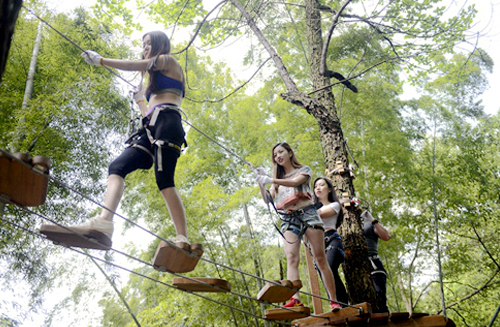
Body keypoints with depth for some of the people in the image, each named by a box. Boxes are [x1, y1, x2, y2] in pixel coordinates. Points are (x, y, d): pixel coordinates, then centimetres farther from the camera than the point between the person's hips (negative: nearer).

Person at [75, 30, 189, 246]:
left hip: (166, 120, -8)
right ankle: (104, 220, -35)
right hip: (151, 130, 8)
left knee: (164, 180, -23)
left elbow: (136, 65, 1)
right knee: (117, 167, -15)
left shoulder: (168, 61, 16)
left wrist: (101, 61, 4)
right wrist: (139, 99, 46)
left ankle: (182, 238, -29)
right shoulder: (155, 80, 38)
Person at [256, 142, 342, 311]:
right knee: (291, 258, -17)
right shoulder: (278, 180, 23)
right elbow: (268, 201, 11)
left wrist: (271, 180, -18)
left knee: (320, 258, -8)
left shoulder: (304, 170, 12)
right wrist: (260, 182, -3)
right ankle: (295, 298, -31)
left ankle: (334, 301, -5)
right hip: (289, 219, 3)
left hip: (307, 214, -3)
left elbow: (295, 182, -10)